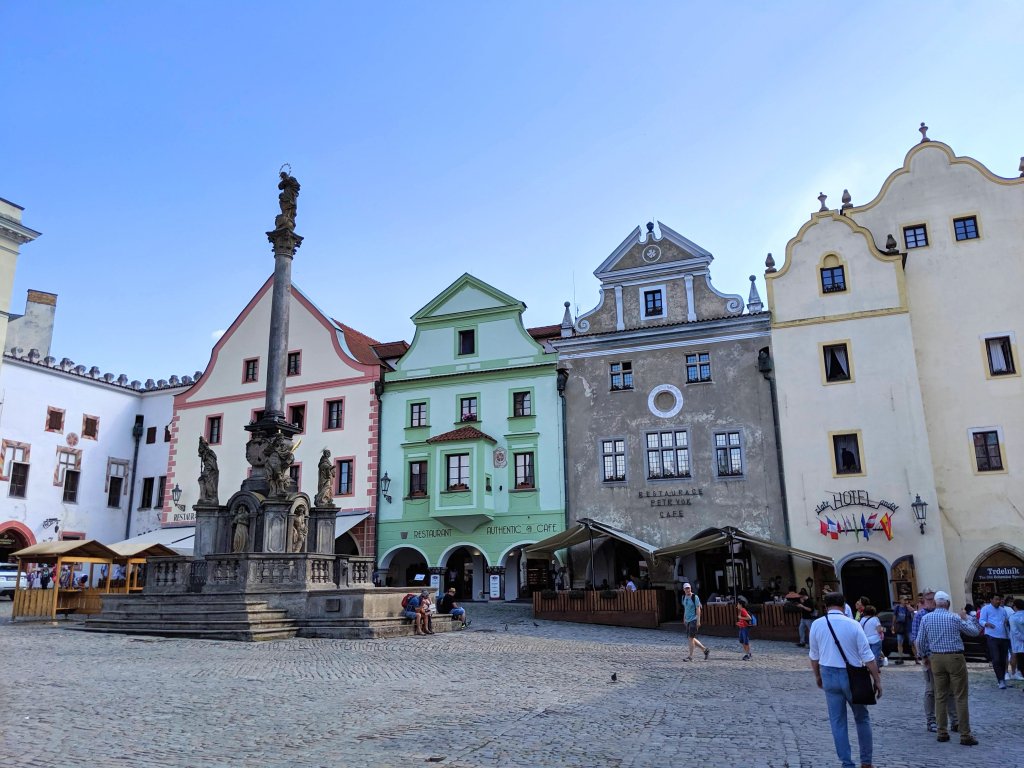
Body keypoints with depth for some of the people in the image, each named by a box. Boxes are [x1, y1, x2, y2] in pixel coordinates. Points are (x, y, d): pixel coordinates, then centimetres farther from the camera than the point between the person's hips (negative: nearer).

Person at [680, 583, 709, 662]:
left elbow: (698, 609, -12)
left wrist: (698, 621, -16)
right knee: (691, 638, 8)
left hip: (694, 620, -7)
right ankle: (705, 649, 22)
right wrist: (684, 618, 19)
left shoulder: (695, 597, -9)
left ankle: (690, 656, -2)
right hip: (688, 620, 7)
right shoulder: (684, 597, 11)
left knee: (691, 637, -9)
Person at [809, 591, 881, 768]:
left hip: (829, 675, 1)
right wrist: (877, 680, 1)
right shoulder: (853, 624, -9)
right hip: (852, 676, -1)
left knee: (837, 722, 10)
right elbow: (867, 656, -8)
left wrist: (817, 676, 21)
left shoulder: (817, 624, -2)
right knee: (862, 718, 17)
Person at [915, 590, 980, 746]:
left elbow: (920, 642, 4)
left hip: (936, 659, 3)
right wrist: (966, 618, 19)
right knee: (960, 697, 2)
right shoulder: (954, 618, -7)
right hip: (955, 658, -3)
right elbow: (975, 631, 4)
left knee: (940, 696, 10)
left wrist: (925, 656, 19)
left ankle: (942, 733, 13)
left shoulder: (926, 618, 1)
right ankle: (965, 735, 3)